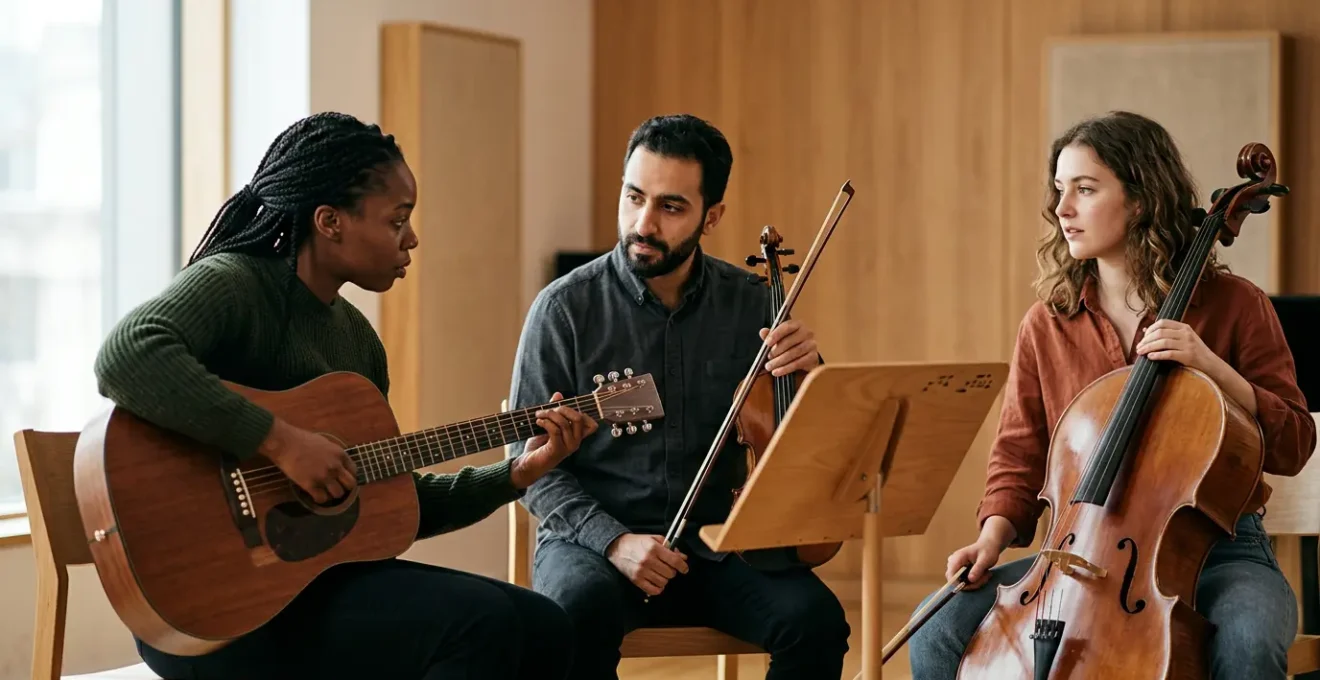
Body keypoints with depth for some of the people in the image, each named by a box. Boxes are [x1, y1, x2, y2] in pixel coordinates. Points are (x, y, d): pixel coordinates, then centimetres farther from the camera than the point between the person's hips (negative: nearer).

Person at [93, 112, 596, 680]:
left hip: (318, 576, 9)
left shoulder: (355, 334, 13)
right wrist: (280, 441, -31)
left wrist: (516, 474, 10)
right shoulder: (233, 284, -12)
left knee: (543, 631, 3)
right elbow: (127, 357, -35)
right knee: (478, 624, -21)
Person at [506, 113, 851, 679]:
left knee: (814, 616, -26)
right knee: (583, 607, -37)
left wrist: (807, 372, -14)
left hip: (713, 547, 3)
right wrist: (613, 539, -20)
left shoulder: (750, 304, 3)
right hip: (590, 541, -3)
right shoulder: (565, 308, -5)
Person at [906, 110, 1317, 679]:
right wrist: (994, 535, -9)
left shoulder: (1231, 305, -1)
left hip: (1217, 552, -3)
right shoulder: (1046, 325, 6)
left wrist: (1214, 368, -16)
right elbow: (1019, 455, 11)